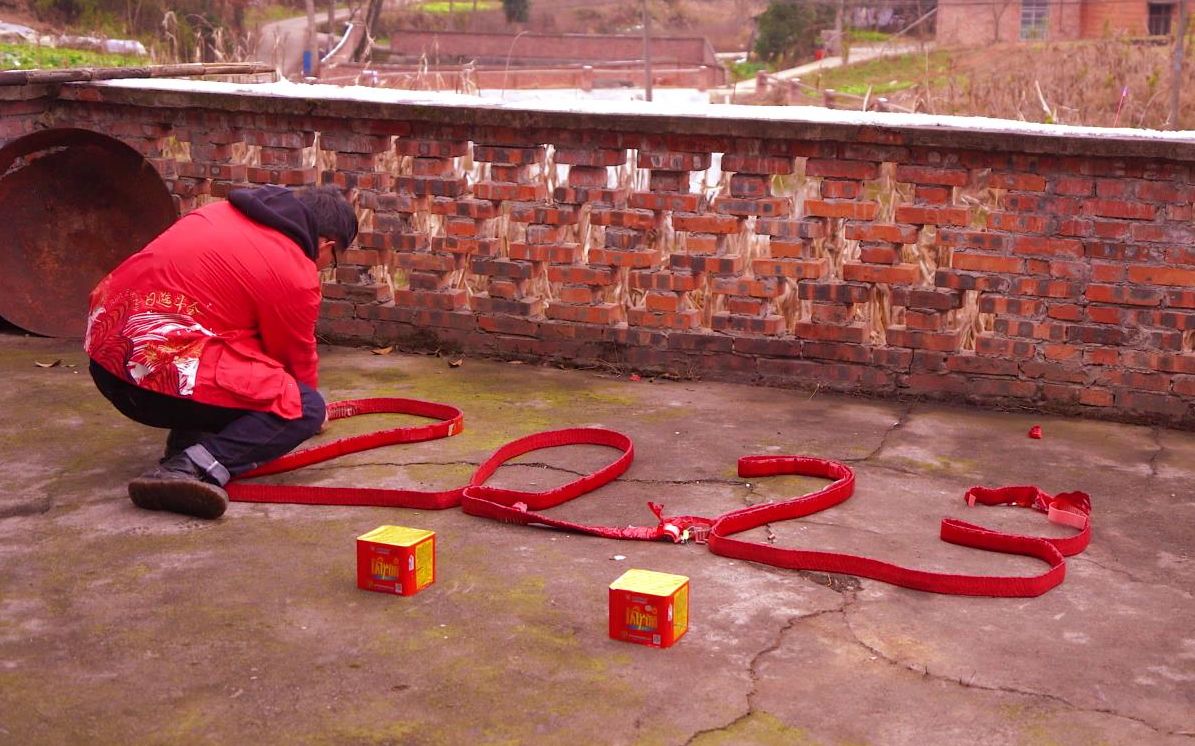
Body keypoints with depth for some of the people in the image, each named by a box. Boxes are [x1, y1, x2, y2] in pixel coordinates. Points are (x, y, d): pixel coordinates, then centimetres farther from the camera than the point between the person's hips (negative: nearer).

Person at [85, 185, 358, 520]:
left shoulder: (223, 213, 18)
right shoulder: (296, 274, -5)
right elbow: (298, 357, 11)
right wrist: (311, 410, 34)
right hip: (164, 374, -9)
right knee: (303, 408, -2)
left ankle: (188, 441, 13)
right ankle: (193, 467, -20)